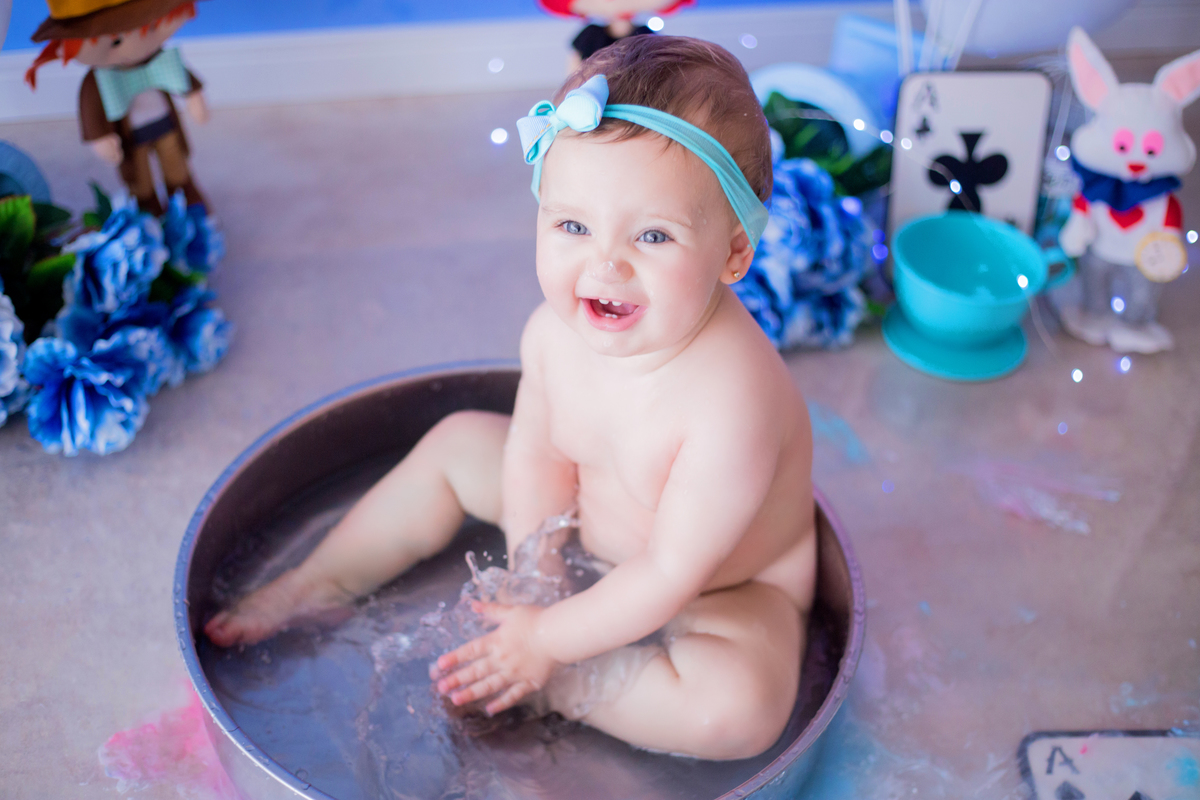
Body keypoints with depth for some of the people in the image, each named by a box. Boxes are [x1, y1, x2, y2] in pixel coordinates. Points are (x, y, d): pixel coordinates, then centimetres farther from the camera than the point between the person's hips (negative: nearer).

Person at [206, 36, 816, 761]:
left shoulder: (729, 396, -40)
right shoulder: (557, 328, -21)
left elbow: (674, 574, -33)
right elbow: (538, 451, -6)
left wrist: (548, 641, -23)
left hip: (725, 588, -5)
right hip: (590, 536, 6)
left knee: (740, 709, -34)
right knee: (458, 442, 8)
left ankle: (553, 685, -15)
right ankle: (315, 587, 19)